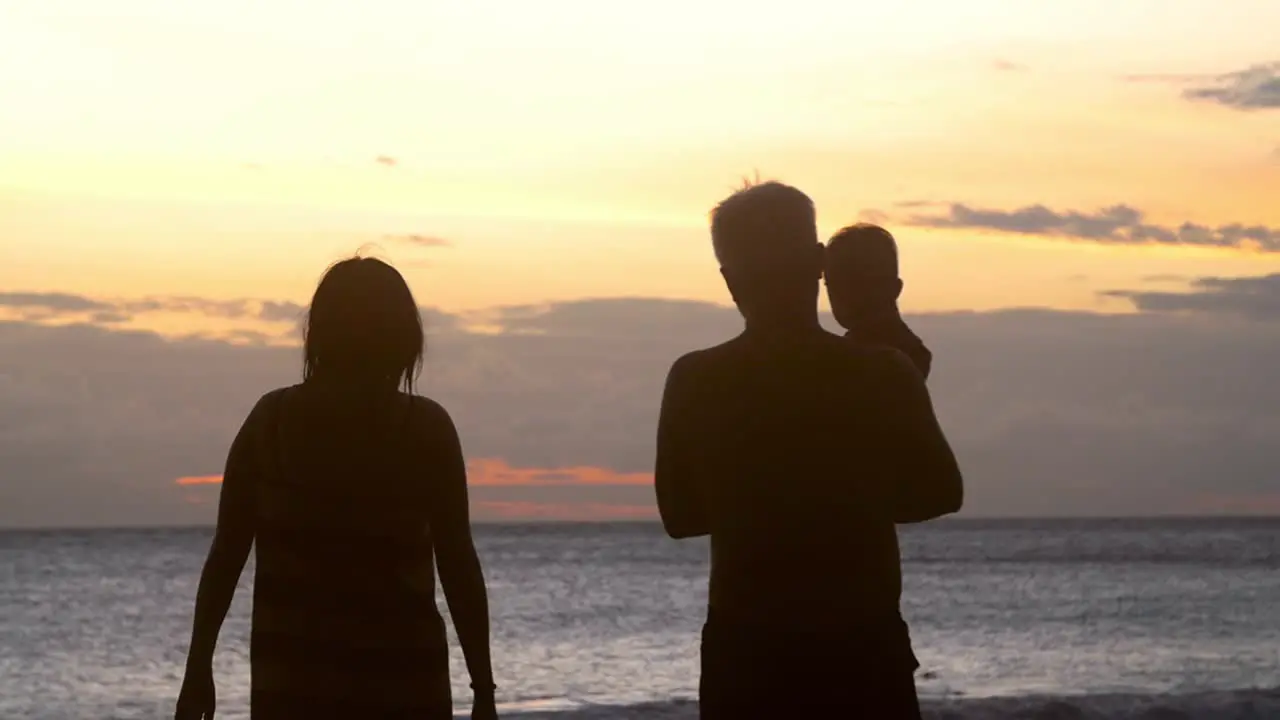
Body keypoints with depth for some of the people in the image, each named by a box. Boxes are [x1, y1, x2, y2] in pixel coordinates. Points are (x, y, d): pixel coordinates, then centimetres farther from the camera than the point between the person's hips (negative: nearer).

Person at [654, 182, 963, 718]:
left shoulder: (694, 383, -5)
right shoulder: (884, 375, -6)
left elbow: (679, 514, 5)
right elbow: (939, 492, 6)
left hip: (744, 658, 1)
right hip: (864, 654, -1)